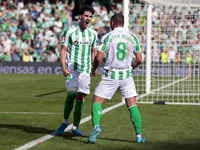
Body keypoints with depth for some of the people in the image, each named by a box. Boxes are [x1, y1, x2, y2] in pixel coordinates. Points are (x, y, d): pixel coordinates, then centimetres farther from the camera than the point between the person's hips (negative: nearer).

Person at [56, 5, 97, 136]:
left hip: (85, 70, 4)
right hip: (71, 69, -3)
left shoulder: (93, 34, 10)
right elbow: (63, 49, -1)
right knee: (71, 94, -13)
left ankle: (75, 127, 7)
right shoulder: (70, 31, -2)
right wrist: (63, 67, -12)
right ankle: (65, 122, 10)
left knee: (81, 97, -1)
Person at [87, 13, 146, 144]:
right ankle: (139, 135, 4)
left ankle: (96, 127, -19)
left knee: (97, 102, 5)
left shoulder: (107, 37, -6)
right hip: (126, 76, 2)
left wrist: (95, 69, 11)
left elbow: (98, 58, -9)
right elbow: (139, 59, 5)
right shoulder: (132, 37, 3)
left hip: (110, 76, -2)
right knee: (132, 105, 8)